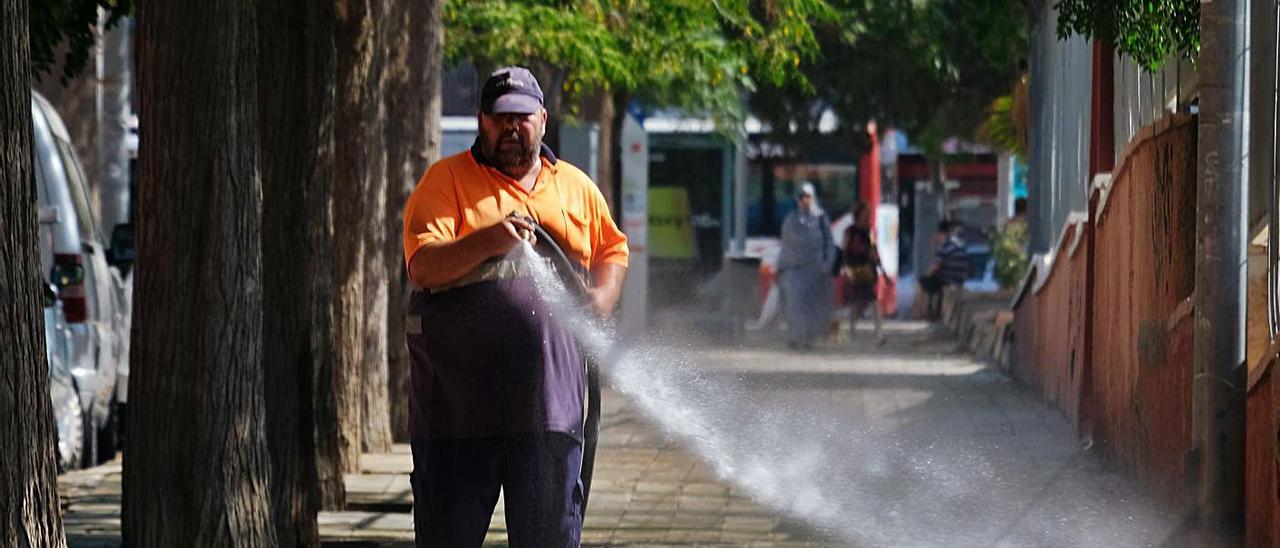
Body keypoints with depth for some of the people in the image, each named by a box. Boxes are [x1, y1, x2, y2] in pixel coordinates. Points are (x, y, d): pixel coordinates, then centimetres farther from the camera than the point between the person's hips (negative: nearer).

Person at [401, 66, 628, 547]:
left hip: (550, 397, 3)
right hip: (459, 394, -3)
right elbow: (423, 267, -10)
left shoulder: (577, 187, 15)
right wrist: (487, 241, -27)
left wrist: (602, 296, 6)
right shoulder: (446, 181, 3)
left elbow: (612, 250, 28)